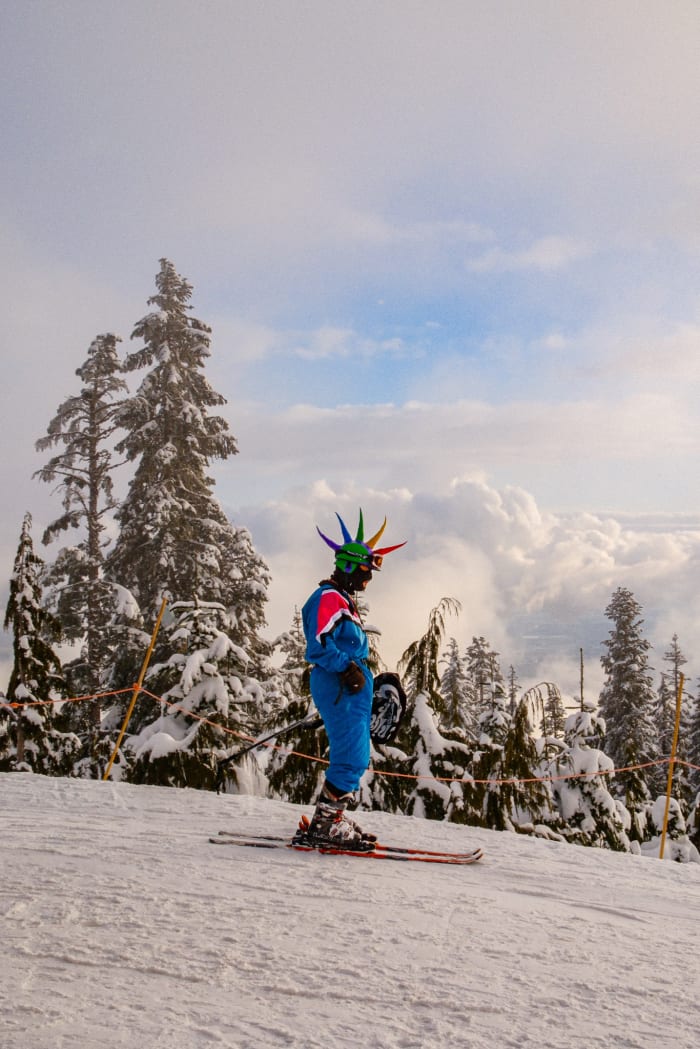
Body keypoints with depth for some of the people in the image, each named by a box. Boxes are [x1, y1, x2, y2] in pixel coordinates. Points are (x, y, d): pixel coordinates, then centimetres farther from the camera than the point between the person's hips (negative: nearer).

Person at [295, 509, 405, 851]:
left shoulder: (344, 601, 22)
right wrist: (346, 668, -25)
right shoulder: (329, 597, -10)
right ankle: (324, 825, -9)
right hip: (339, 689, -11)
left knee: (353, 759, 13)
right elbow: (319, 643, -21)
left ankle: (329, 822, 18)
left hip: (351, 690, 11)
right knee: (351, 759, -13)